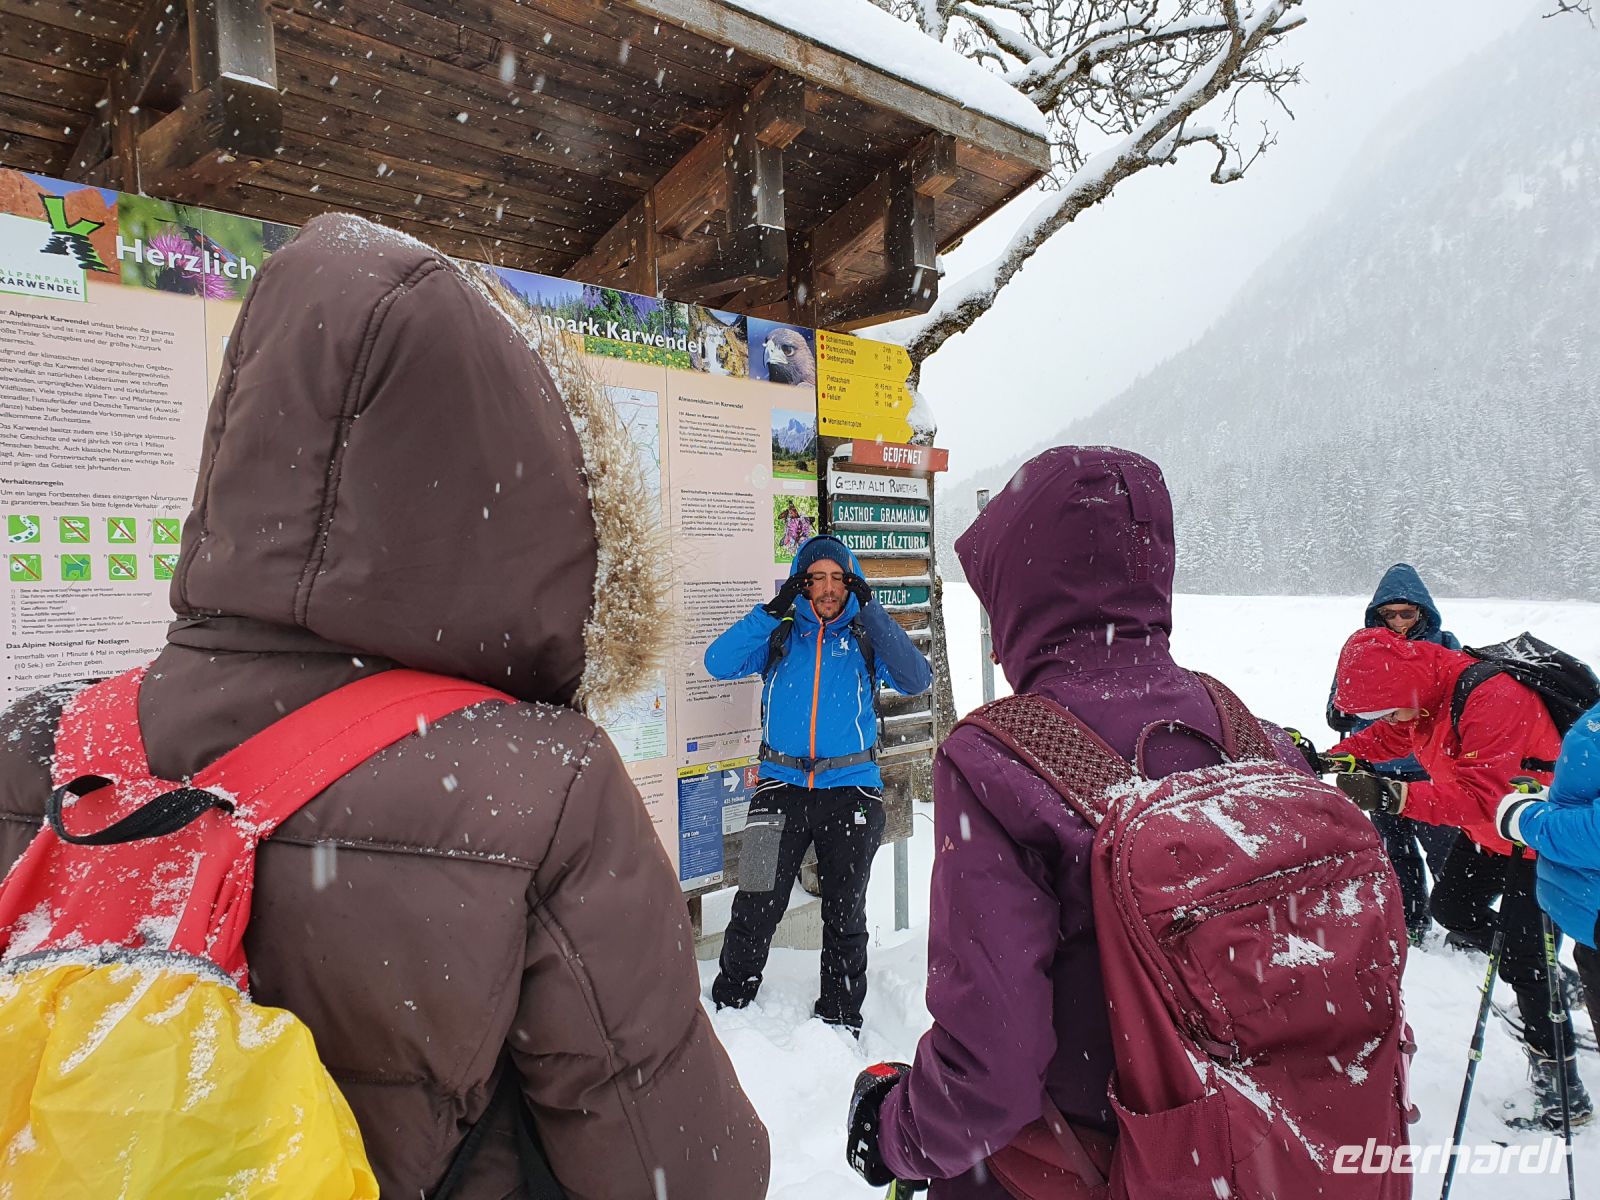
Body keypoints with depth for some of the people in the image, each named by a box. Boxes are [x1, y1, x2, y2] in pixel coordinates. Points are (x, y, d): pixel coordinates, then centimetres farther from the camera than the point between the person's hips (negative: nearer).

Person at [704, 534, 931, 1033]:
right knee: (756, 908, -3)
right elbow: (718, 663, -8)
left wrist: (872, 612, -15)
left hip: (850, 789, 1)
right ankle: (729, 1005, 18)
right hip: (782, 787, 0)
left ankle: (838, 1020, 29)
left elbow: (917, 680, -11)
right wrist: (772, 610, -15)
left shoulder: (866, 639, 6)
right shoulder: (779, 635, 6)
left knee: (845, 917, 12)